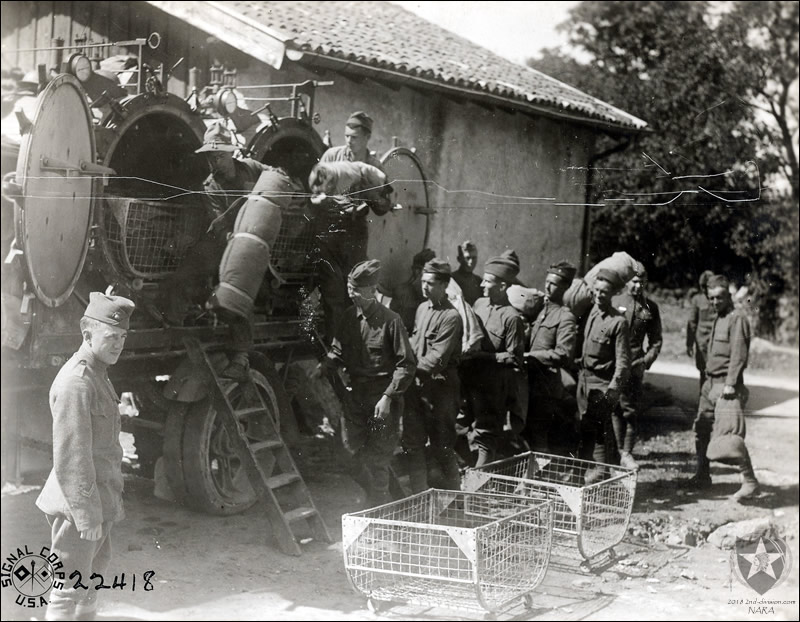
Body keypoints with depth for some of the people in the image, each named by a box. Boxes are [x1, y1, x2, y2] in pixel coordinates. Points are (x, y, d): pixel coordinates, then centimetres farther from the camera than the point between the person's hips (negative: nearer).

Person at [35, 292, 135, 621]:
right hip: (78, 507, -10)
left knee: (97, 565, 25)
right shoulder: (75, 383, -21)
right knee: (70, 591, -1)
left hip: (97, 500, 10)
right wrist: (87, 515, -23)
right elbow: (70, 458, -24)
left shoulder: (97, 375, 11)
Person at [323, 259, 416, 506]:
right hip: (356, 399, 6)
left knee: (377, 461, -2)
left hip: (382, 403, -6)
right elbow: (338, 351, 12)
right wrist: (323, 366, -8)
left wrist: (388, 397, -16)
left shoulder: (390, 321, -11)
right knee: (354, 459, 9)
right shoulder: (349, 317, 5)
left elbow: (406, 364, -11)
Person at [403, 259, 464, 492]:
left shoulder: (451, 317, -15)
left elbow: (437, 360, -19)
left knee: (442, 448, 3)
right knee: (412, 444, 10)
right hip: (416, 385, 7)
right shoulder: (422, 308, 10)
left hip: (439, 388, -7)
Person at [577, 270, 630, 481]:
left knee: (599, 430, -2)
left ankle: (600, 472, 7)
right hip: (583, 378, 6)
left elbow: (623, 361, -12)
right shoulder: (590, 312, 6)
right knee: (585, 428, 11)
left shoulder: (618, 322, -12)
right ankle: (584, 468, 20)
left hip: (602, 384, -6)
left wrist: (614, 388, -17)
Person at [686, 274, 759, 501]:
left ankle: (750, 482, -11)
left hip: (727, 385, -9)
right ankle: (702, 476, 28)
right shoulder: (718, 319, 17)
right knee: (703, 430, 15)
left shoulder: (737, 318, -10)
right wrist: (708, 379, 15)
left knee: (729, 434, -15)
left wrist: (730, 383, -22)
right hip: (711, 383, 9)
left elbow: (739, 354, -17)